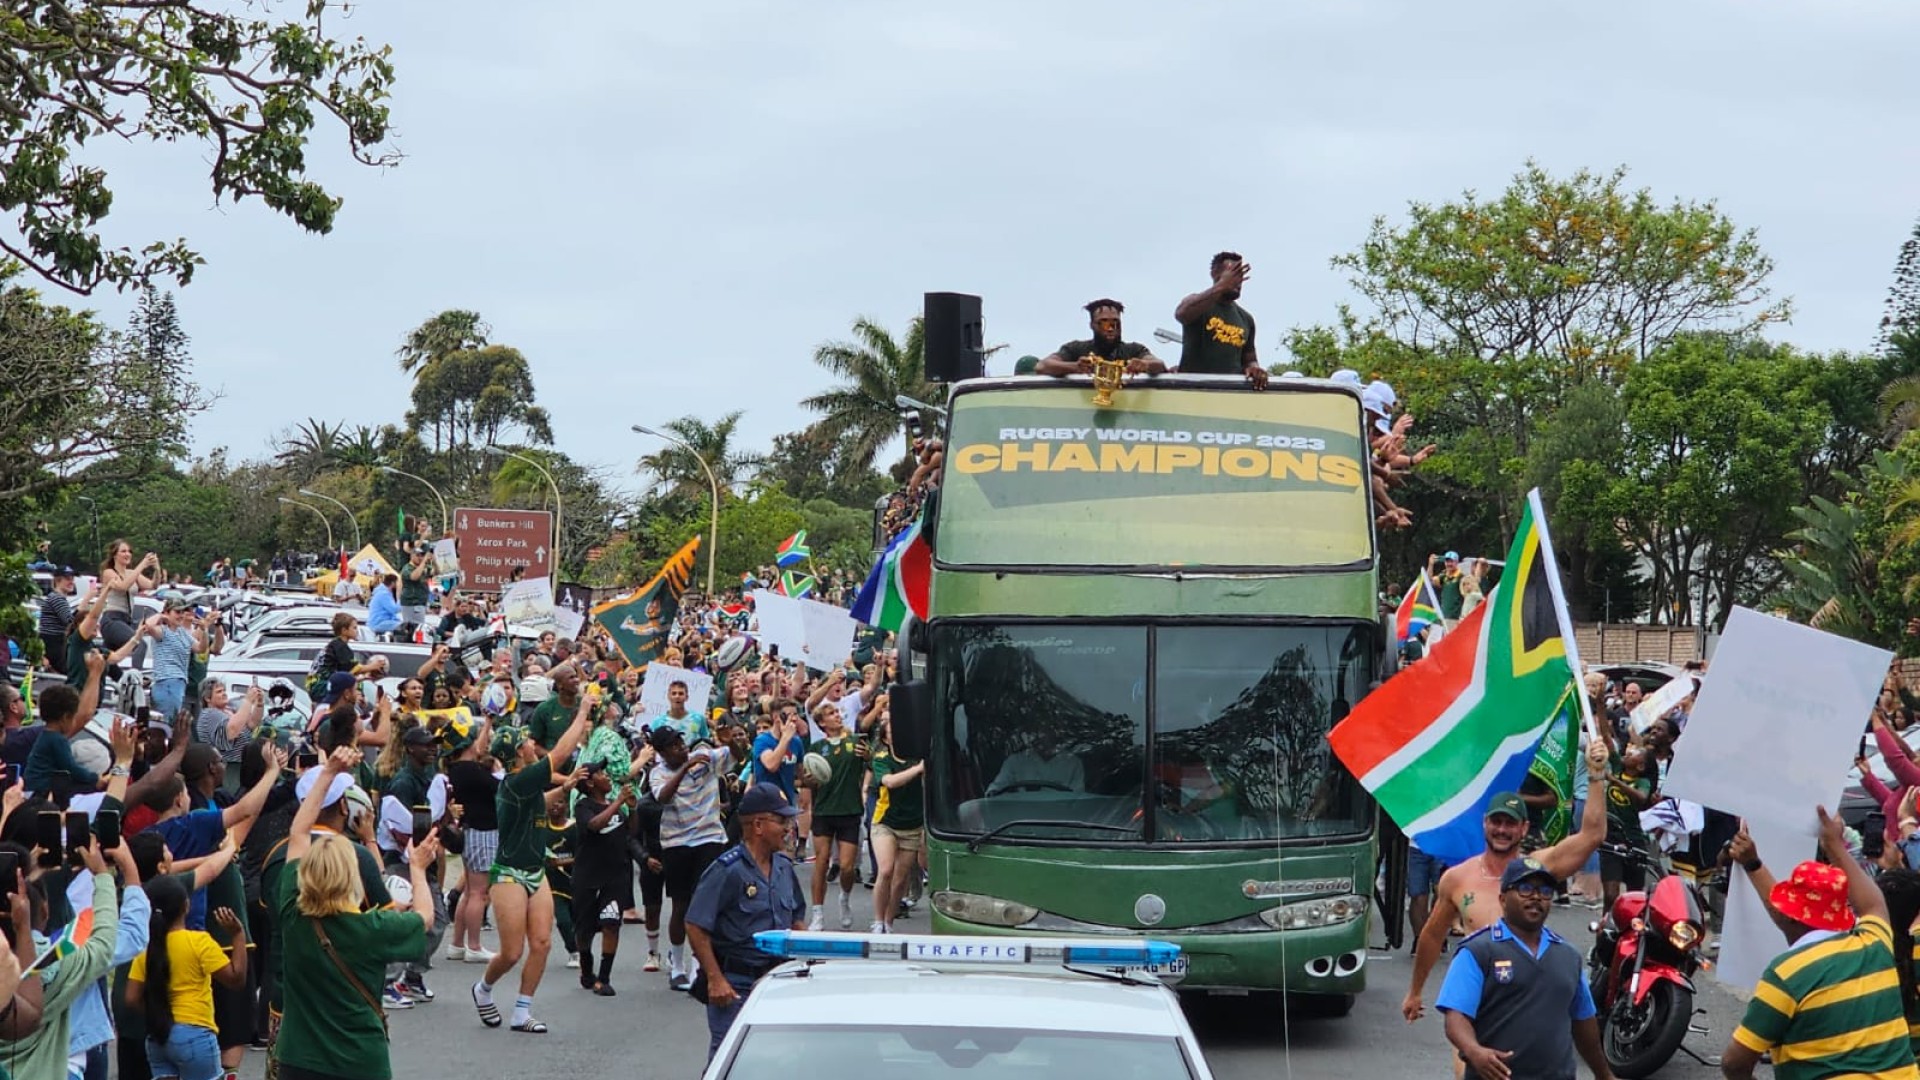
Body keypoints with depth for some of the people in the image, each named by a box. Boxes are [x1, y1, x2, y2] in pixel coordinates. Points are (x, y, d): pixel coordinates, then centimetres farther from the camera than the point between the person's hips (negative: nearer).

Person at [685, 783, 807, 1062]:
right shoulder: (727, 870, -15)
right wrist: (715, 979, -18)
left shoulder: (783, 866, 8)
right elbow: (695, 927, -16)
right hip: (734, 983, -7)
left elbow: (795, 920, 22)